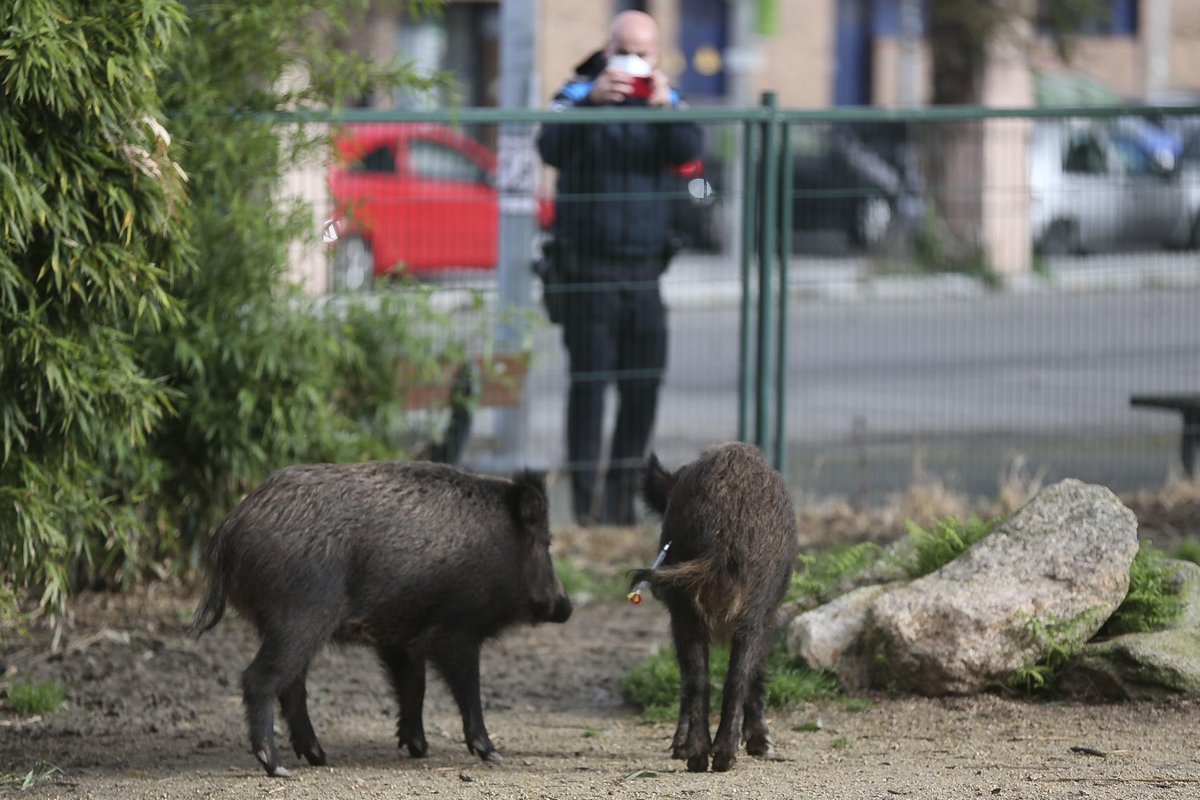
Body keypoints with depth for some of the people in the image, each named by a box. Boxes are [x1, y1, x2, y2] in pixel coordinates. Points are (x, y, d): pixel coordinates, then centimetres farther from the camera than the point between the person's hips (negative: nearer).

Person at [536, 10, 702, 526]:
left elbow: (687, 154, -9)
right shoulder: (578, 93, 0)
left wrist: (667, 109, -27)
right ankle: (586, 499, -5)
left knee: (644, 385, 3)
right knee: (590, 380, -8)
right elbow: (551, 149, -18)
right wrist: (592, 100, -31)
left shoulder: (665, 100, 9)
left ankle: (622, 496, 13)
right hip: (587, 267, -4)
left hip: (643, 269, 4)